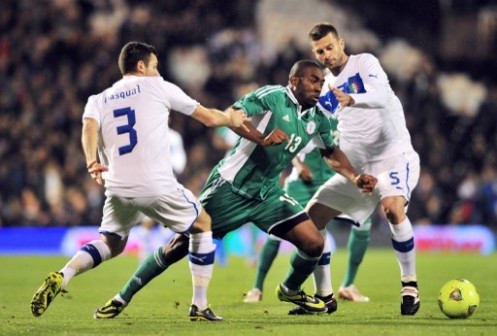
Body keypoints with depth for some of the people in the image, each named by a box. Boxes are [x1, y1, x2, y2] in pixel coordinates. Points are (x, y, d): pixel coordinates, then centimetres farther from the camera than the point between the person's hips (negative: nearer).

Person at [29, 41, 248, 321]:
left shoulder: (98, 100, 18)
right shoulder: (156, 87, 10)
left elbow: (89, 127, -5)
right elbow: (208, 117, 15)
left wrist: (92, 161, -17)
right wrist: (232, 119, 34)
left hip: (118, 187, 4)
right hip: (156, 187, -4)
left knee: (110, 244, 26)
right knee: (203, 224, 20)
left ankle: (61, 277, -2)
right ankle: (200, 306, 17)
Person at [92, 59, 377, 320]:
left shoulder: (318, 118, 6)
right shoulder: (273, 97, -14)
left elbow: (332, 151, 22)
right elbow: (230, 116, -23)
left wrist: (355, 178, 9)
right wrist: (262, 139, -35)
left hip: (266, 193, 6)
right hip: (231, 187, -6)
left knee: (314, 243, -8)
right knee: (182, 244, -4)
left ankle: (290, 290, 23)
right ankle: (123, 298, 9)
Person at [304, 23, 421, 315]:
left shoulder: (364, 63, -6)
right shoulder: (326, 88, 11)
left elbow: (382, 94, -26)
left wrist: (352, 99, -45)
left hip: (394, 156, -7)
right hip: (356, 167, 7)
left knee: (393, 209, -34)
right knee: (311, 219, 0)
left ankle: (410, 284, -19)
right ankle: (324, 295, 10)